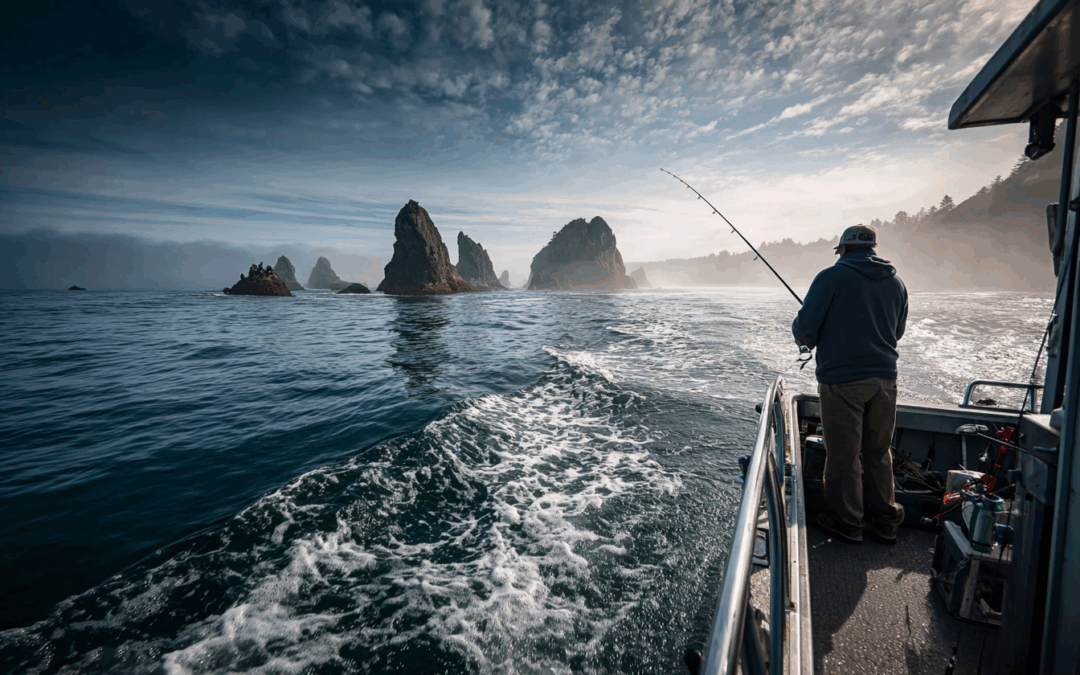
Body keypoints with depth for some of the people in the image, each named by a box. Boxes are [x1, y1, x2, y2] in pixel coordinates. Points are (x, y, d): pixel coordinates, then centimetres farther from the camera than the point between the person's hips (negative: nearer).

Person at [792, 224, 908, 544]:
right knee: (879, 453, 17)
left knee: (843, 455, 6)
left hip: (842, 380, -6)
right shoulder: (896, 282, 10)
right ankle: (885, 521, 27)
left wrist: (803, 337, 9)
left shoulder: (831, 277, -9)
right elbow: (897, 332, 19)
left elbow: (804, 328, -13)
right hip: (884, 378, 6)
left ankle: (847, 523, 18)